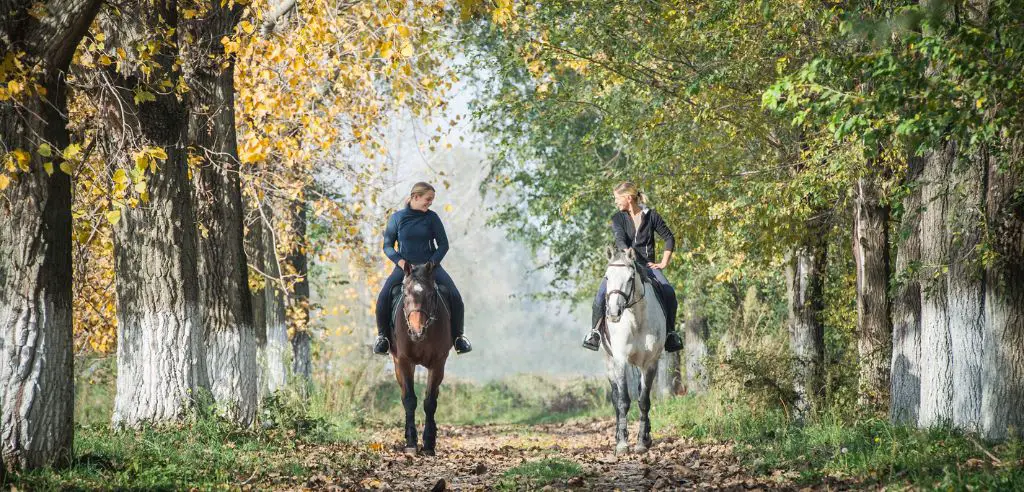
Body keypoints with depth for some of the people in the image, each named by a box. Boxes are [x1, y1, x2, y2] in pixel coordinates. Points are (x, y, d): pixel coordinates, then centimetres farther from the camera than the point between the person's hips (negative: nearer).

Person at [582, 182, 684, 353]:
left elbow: (669, 238, 9)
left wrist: (664, 263, 0)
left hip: (647, 266, 0)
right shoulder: (618, 218, 5)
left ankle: (671, 333, -9)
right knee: (603, 290, -25)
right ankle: (594, 331, -16)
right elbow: (620, 239, -12)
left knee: (669, 292, -24)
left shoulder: (651, 216, 5)